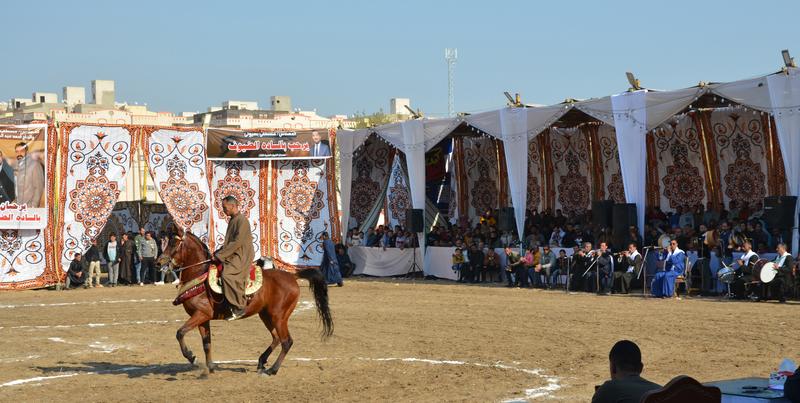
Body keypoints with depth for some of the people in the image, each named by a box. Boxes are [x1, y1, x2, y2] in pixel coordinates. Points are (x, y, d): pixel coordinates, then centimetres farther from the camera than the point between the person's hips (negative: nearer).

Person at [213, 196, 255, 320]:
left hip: (241, 257, -11)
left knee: (228, 275, -30)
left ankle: (239, 308, -27)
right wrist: (218, 252, 11)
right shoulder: (232, 220, 18)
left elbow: (237, 242, -19)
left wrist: (220, 255, -17)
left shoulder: (242, 220, -12)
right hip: (232, 255, 11)